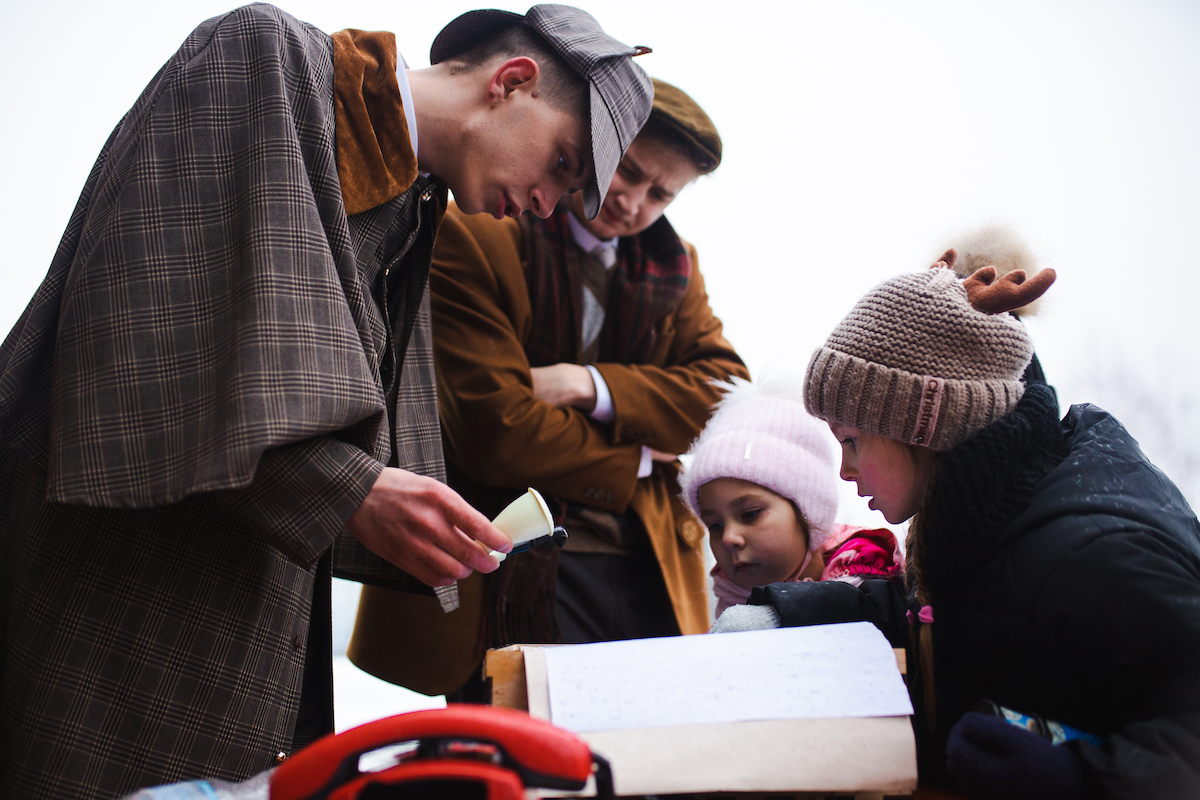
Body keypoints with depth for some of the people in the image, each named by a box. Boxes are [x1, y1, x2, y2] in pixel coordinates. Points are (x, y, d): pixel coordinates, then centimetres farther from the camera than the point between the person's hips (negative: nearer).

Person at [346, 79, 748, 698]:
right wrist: (635, 462, -2)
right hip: (517, 580, -5)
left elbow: (726, 394, 2)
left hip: (648, 571, 5)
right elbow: (496, 431, -15)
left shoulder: (675, 267, 15)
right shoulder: (471, 238, -6)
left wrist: (590, 384, -12)